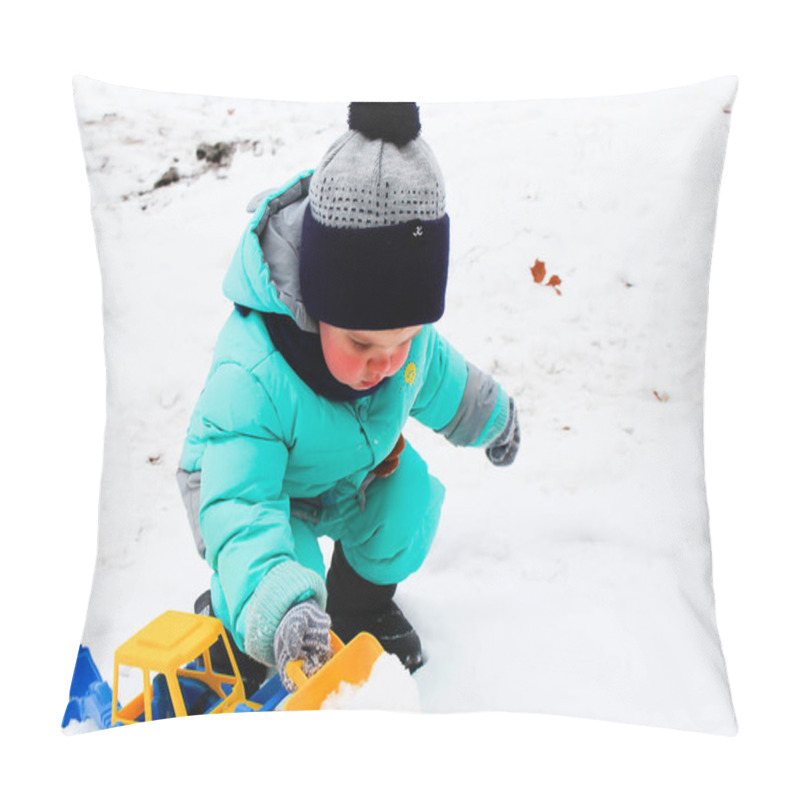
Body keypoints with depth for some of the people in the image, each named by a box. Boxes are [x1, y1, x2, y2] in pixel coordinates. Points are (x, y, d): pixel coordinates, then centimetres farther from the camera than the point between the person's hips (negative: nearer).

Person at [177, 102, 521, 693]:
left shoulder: (405, 333, -25)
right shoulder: (250, 377, -45)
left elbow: (440, 378, 0)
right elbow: (239, 509, -48)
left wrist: (492, 418, 19)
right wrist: (276, 605, -64)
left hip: (356, 466, 5)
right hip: (256, 476, -5)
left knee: (407, 499, -15)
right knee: (288, 561, -25)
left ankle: (364, 600, 18)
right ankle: (231, 631, 11)